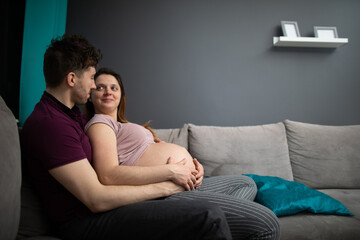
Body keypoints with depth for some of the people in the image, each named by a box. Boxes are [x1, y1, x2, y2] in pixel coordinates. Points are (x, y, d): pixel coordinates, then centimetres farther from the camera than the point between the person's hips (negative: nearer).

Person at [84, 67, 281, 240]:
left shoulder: (122, 125, 27)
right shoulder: (99, 123, -4)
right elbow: (108, 176, -22)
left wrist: (194, 167, 1)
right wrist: (170, 171, -21)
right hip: (166, 193, -11)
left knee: (246, 183, 26)